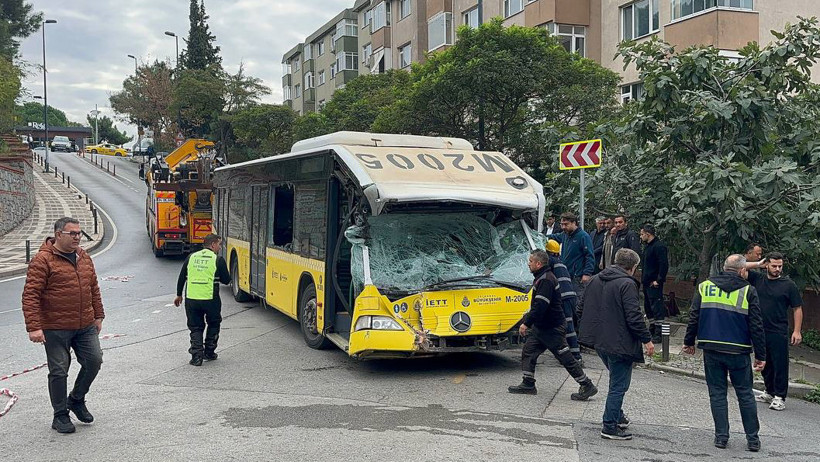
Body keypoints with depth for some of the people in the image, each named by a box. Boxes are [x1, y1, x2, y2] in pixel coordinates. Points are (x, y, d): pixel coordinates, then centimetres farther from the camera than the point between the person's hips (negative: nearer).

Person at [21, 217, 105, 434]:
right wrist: (34, 327, -20)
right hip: (56, 329, -6)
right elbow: (30, 295, -14)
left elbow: (94, 289, 19)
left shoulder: (84, 257, 10)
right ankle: (60, 416, 17)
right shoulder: (42, 260, -11)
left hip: (85, 326, 6)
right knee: (59, 371, 3)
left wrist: (98, 316, 19)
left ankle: (76, 400, 29)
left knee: (94, 361, 5)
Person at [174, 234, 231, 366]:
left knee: (195, 327, 13)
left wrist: (179, 295, 24)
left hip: (191, 299, 3)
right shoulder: (218, 260, -4)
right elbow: (226, 280, 0)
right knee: (213, 324, 20)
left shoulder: (191, 257, 8)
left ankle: (197, 355, 2)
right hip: (210, 299, -3)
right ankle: (209, 353, 22)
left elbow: (181, 278, 13)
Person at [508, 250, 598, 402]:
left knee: (566, 358, -4)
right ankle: (528, 385, 17)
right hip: (541, 326, 10)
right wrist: (527, 321, 22)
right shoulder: (541, 278, 13)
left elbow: (540, 306, -28)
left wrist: (526, 323, -24)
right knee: (528, 351, 10)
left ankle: (587, 386, 5)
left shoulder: (546, 280, -21)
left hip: (552, 328, -10)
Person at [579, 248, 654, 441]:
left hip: (599, 341, 8)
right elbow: (634, 316, -19)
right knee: (619, 385, 0)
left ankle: (617, 416, 32)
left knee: (617, 380, 25)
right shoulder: (627, 284, -15)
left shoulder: (595, 280, 10)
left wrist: (589, 331, 26)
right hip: (619, 343, -8)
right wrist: (646, 339, -12)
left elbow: (583, 309, 16)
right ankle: (610, 426, 3)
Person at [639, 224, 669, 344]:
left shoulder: (659, 246, -14)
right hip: (647, 283, 10)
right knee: (648, 307, 15)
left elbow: (664, 265, -21)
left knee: (657, 307, -8)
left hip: (654, 284, -10)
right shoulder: (648, 246, 17)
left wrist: (659, 280, -22)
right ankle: (652, 330, 25)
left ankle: (658, 333, -6)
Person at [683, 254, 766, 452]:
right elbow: (756, 326, -3)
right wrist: (760, 356, 2)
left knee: (717, 393, 9)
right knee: (745, 394, 10)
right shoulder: (748, 291, -3)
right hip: (738, 352, -1)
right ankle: (753, 438, 14)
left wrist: (689, 342, 14)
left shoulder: (704, 287, 4)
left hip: (711, 350, 2)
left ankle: (721, 436, 11)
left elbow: (694, 317, 4)